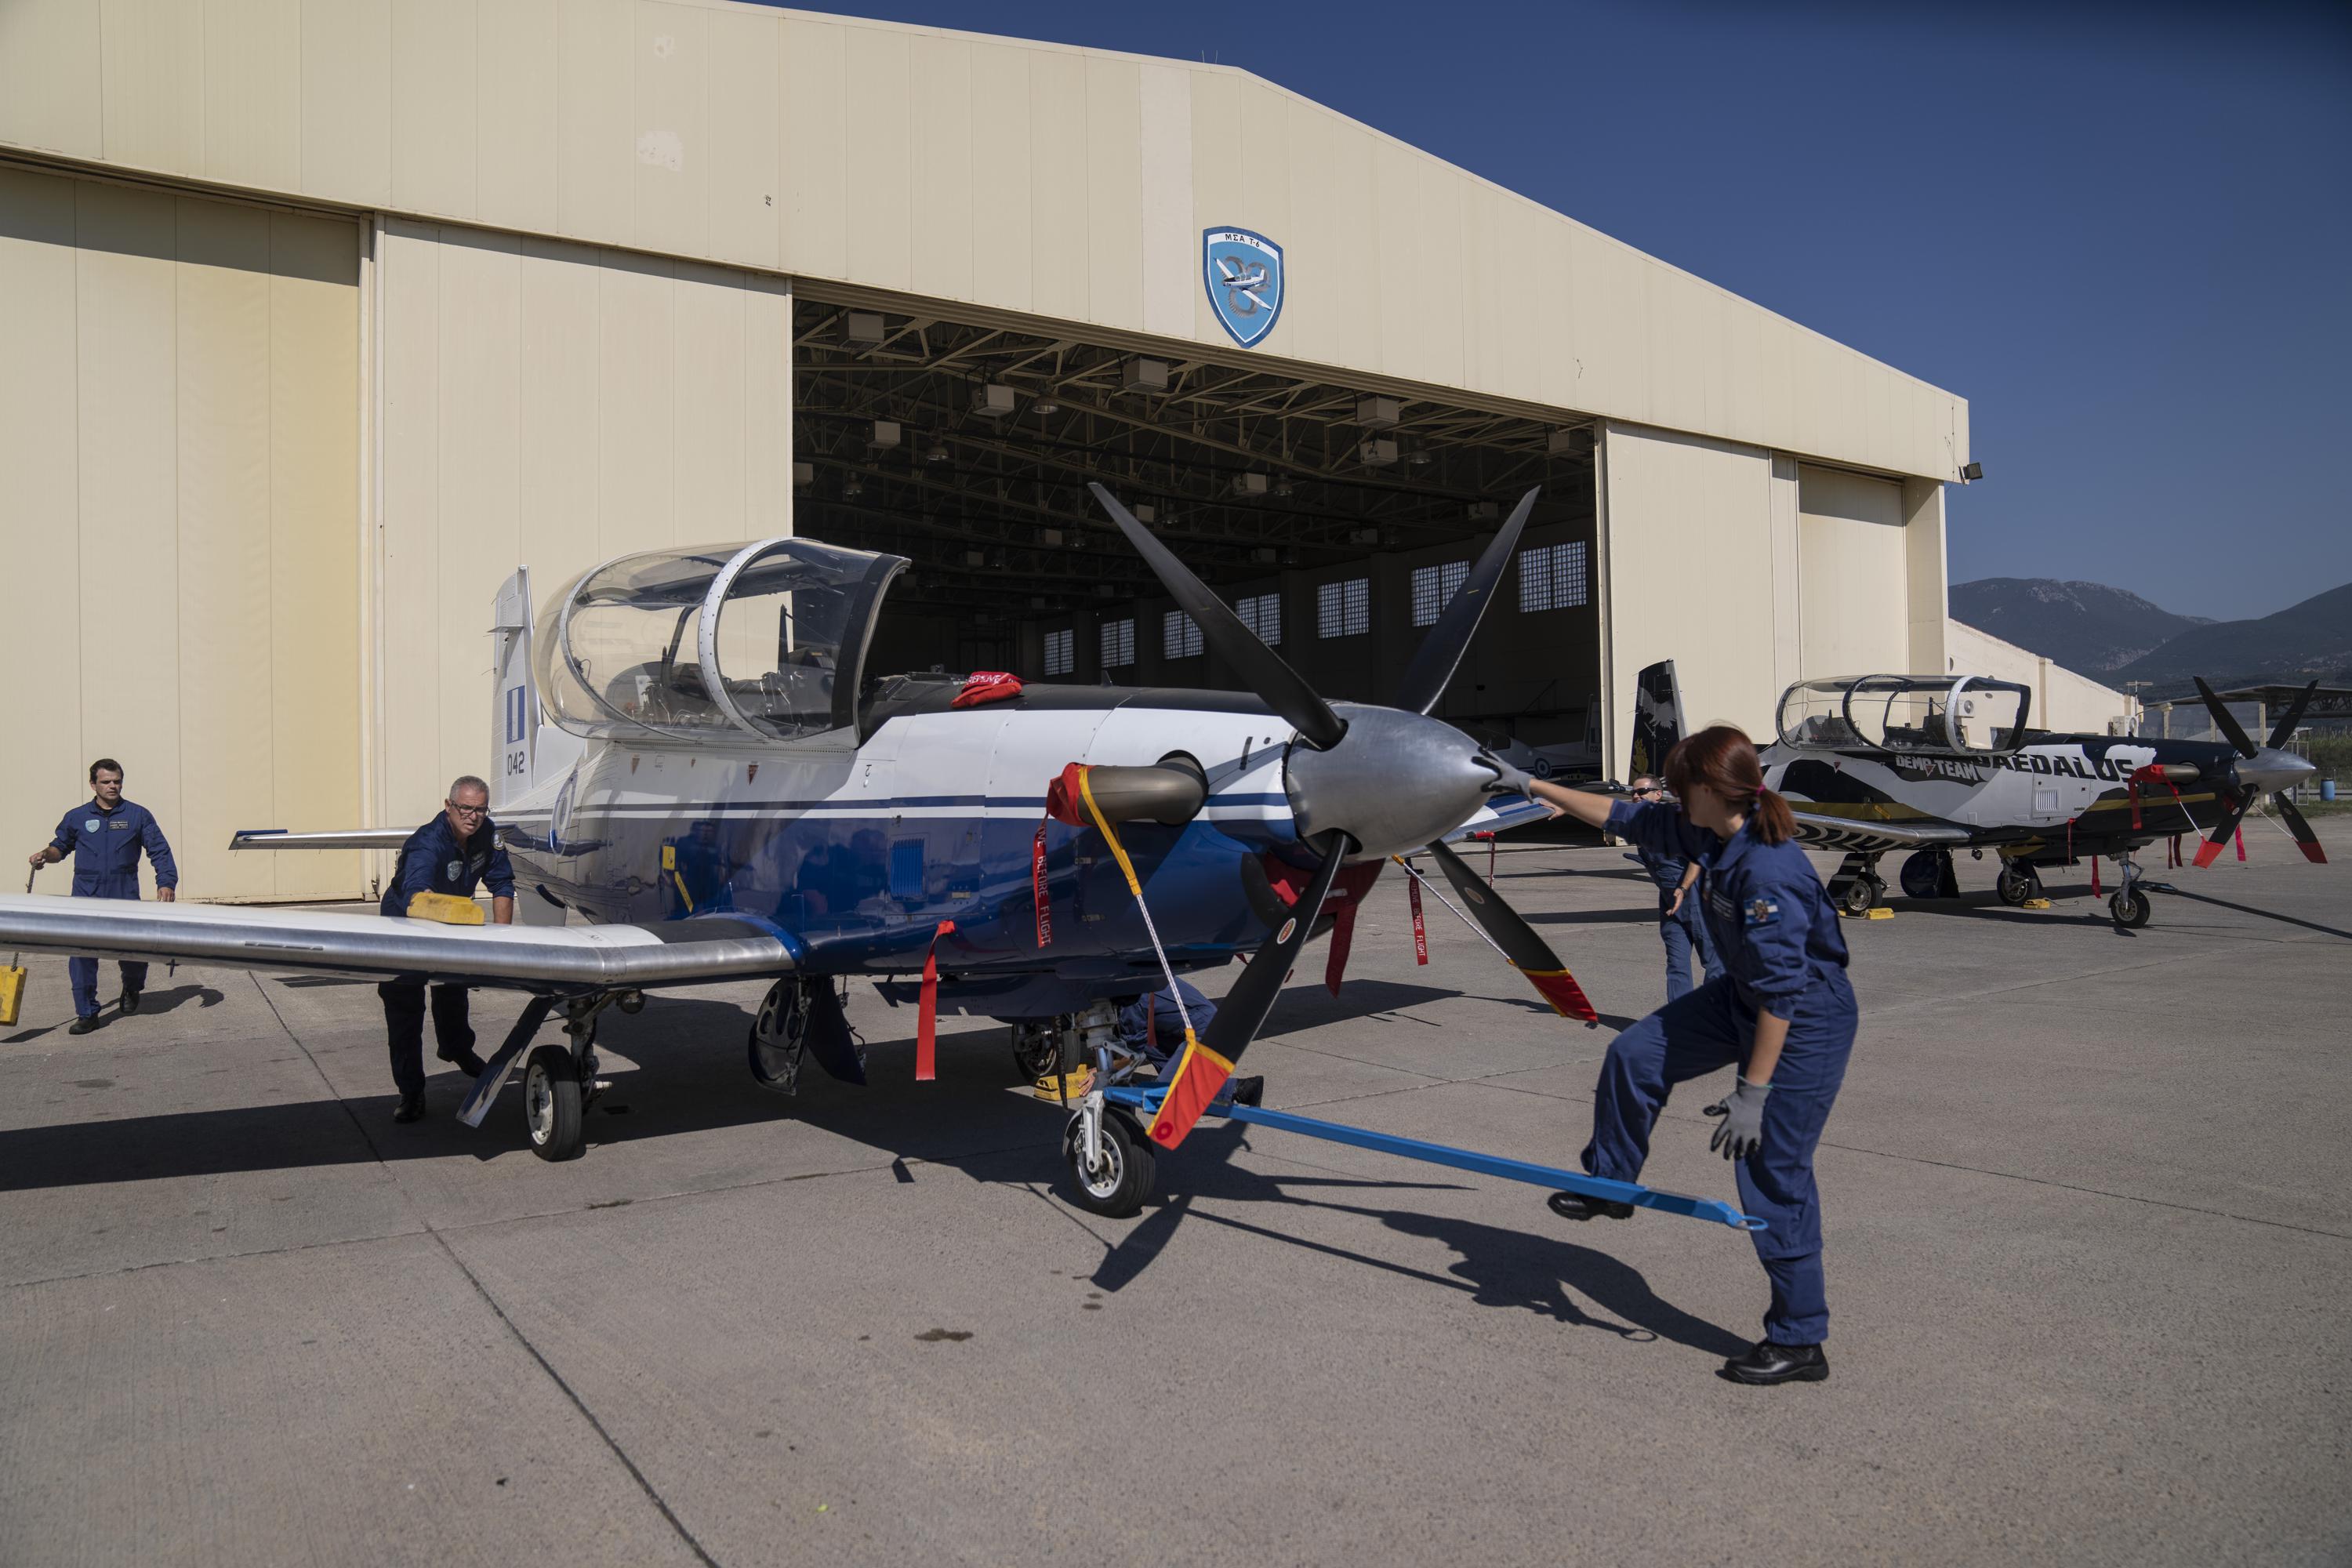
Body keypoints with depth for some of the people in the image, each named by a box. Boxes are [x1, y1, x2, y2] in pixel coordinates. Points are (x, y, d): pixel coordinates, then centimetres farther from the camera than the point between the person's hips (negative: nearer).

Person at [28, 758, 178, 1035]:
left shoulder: (138, 815, 5)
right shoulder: (76, 818, 9)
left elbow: (159, 851, 4)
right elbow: (61, 846, 23)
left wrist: (166, 882, -9)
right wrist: (46, 854, 1)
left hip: (125, 898, -1)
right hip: (86, 898, 1)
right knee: (81, 954, -6)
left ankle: (132, 990, 33)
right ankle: (87, 1014, 4)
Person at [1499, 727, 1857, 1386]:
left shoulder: (1768, 871, -32)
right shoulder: (1707, 834, -5)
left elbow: (1780, 994, -32)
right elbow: (1627, 819, 9)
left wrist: (1752, 1092, -29)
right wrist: (1536, 787, 12)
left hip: (1807, 1022, -9)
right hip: (1743, 998, 9)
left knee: (1773, 1177, -3)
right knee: (1636, 1055, 10)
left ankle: (1799, 1342, 11)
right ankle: (1610, 1185, 30)